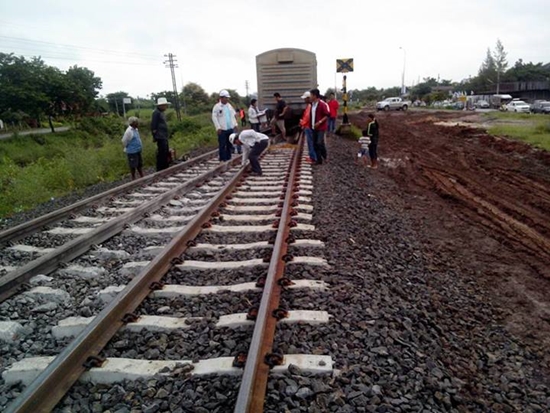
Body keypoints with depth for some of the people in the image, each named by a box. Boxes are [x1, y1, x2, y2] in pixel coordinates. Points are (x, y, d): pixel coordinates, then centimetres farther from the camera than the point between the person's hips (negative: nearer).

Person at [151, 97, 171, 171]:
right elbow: (153, 125, -16)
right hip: (160, 137, -10)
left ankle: (165, 169, 25)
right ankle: (160, 171, -3)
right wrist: (155, 136, -15)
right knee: (162, 154, -8)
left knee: (166, 153, 16)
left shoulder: (161, 112, 15)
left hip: (164, 137, 10)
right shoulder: (156, 112, -14)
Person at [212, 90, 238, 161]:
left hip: (230, 128, 6)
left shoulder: (229, 105, 13)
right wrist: (218, 127, -16)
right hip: (222, 129, -6)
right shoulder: (217, 106, -7)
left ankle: (228, 158, 21)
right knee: (222, 145, -2)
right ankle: (222, 159, 5)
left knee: (230, 144, 11)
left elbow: (233, 115, 19)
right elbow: (214, 117, -10)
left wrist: (235, 124, 11)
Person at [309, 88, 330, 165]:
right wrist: (310, 124, 10)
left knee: (320, 143, -14)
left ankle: (324, 156, 11)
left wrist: (319, 122, -21)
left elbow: (327, 115, -14)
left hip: (321, 127, -8)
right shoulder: (312, 104, 9)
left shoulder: (322, 104, -15)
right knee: (315, 144, 7)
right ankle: (319, 160, 16)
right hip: (314, 127, 8)